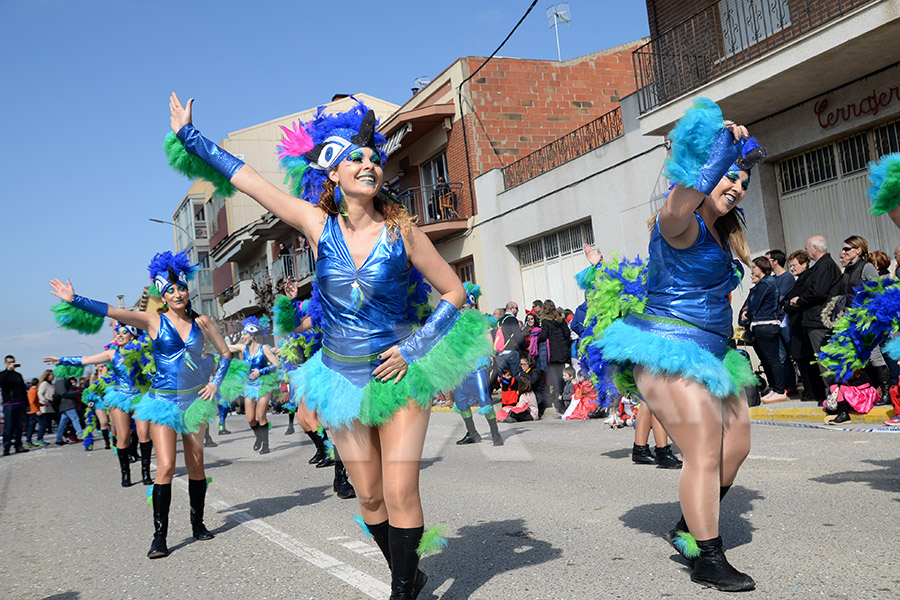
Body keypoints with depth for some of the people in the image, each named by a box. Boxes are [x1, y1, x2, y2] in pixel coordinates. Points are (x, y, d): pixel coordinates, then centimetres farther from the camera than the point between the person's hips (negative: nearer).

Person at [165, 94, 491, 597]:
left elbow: (454, 292, -2)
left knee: (400, 493, -8)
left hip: (399, 375, -2)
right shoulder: (318, 224, -4)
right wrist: (189, 134, 7)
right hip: (343, 378, 3)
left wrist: (414, 348, -10)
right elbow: (244, 177, 2)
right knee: (370, 497, 9)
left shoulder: (401, 230, -9)